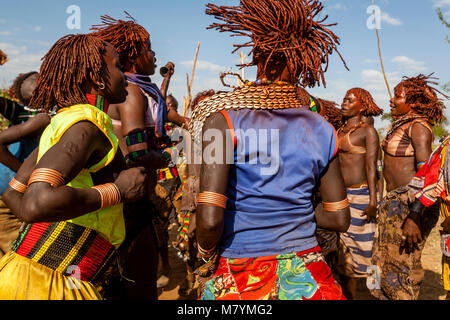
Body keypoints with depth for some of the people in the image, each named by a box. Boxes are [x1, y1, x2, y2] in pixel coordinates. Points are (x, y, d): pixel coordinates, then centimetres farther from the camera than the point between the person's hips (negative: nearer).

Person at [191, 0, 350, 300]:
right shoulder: (322, 130, -2)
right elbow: (339, 219, 3)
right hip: (307, 275, 3)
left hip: (242, 278, -2)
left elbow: (210, 219, -22)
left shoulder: (223, 118, -15)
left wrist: (209, 256, -2)